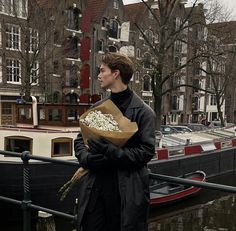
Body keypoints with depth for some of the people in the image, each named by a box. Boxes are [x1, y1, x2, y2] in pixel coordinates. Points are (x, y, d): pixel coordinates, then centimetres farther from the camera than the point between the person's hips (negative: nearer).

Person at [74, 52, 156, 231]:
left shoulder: (143, 111, -5)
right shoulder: (98, 107, 12)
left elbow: (147, 151, -10)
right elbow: (80, 139, 15)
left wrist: (113, 154, -22)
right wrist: (86, 158, -7)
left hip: (127, 190, -4)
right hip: (95, 187, 5)